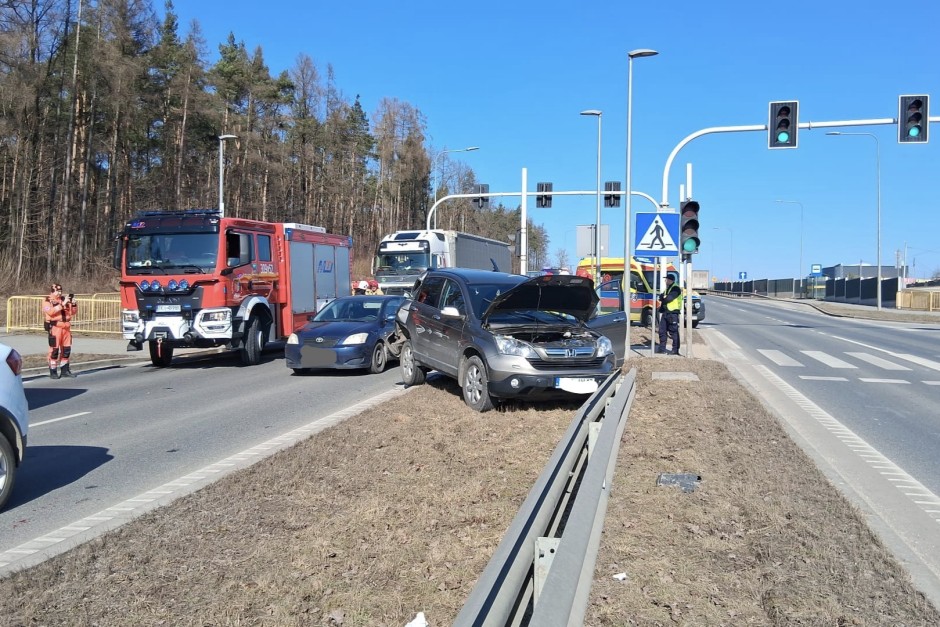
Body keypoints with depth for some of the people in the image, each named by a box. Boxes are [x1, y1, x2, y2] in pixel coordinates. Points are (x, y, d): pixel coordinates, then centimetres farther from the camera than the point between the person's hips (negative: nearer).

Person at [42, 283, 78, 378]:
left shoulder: (64, 300, 16)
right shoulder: (47, 301, -1)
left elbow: (72, 312, 17)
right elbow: (51, 312, -19)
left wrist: (74, 303, -1)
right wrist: (62, 304, -23)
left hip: (66, 327, 6)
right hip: (55, 327, -6)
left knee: (66, 349, 9)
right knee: (54, 350, -4)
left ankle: (65, 370, 18)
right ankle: (53, 372, 2)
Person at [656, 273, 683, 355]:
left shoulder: (675, 288, -10)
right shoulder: (667, 289, 20)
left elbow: (669, 298, -19)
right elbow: (661, 297, 12)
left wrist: (663, 298, 0)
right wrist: (664, 297, -9)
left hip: (673, 312, -9)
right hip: (665, 312, 9)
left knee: (674, 331, -6)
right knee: (662, 330, 8)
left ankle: (675, 349, -3)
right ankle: (662, 348, 15)